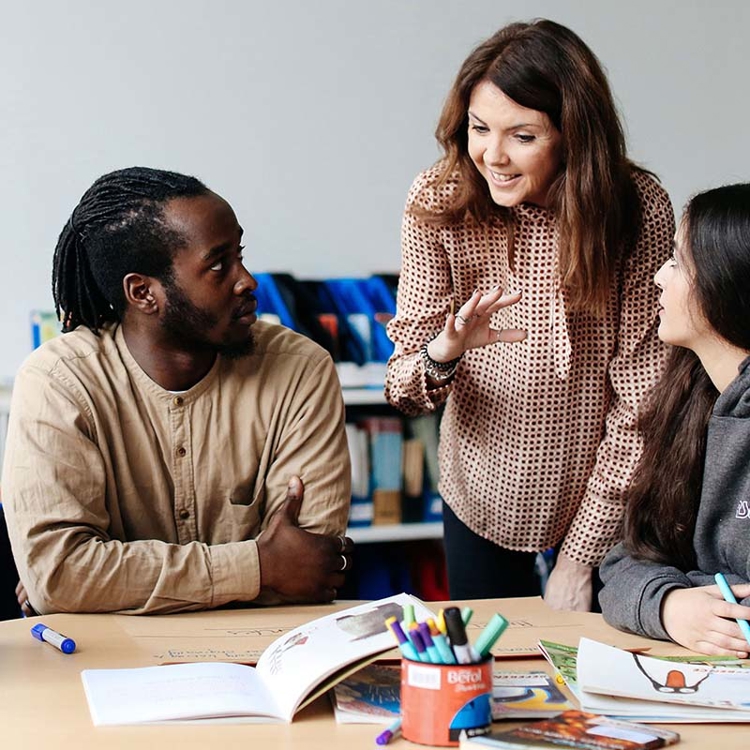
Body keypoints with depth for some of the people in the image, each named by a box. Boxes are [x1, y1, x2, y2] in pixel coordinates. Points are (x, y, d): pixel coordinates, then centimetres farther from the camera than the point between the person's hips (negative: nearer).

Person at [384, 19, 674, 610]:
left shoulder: (637, 210, -20)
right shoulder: (438, 202, -16)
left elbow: (640, 397, -16)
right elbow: (404, 391, -12)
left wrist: (581, 556, -15)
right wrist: (442, 351, -36)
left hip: (602, 499, -1)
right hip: (482, 495, 1)